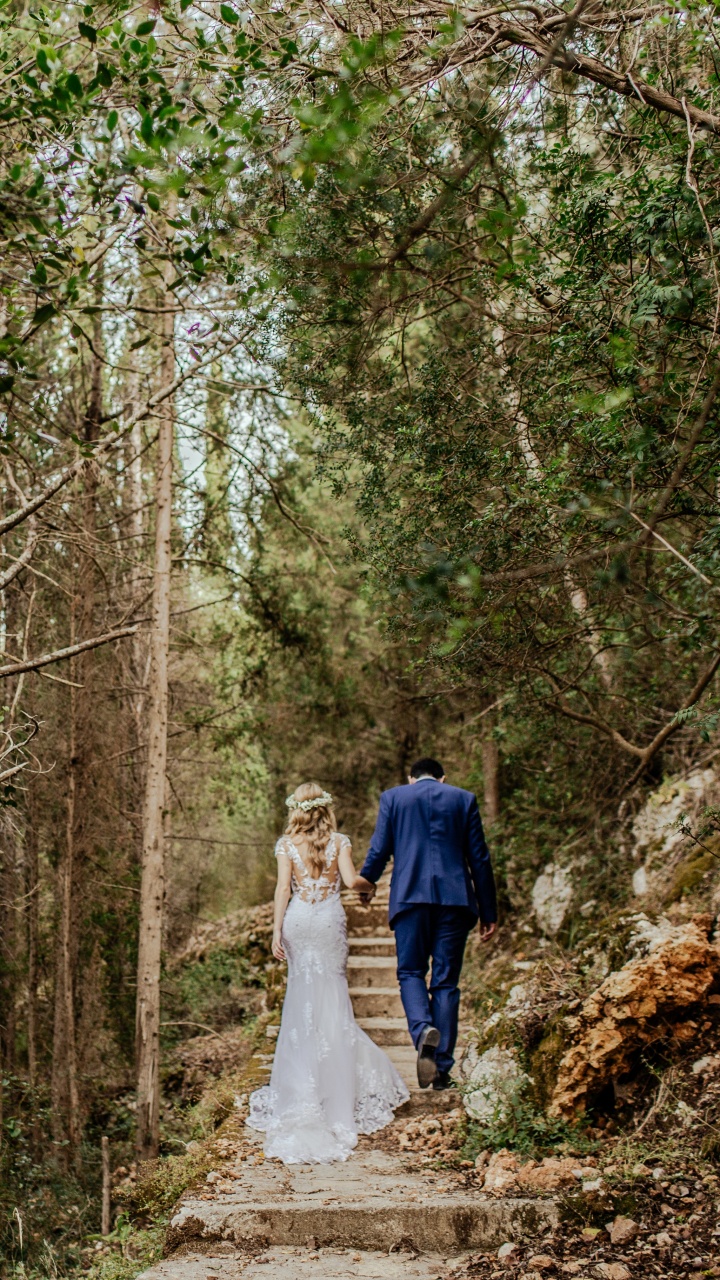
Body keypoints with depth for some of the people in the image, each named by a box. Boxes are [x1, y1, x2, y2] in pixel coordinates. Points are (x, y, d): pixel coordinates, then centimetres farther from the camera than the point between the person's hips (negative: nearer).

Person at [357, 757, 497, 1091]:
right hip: (455, 898, 1)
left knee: (410, 973, 9)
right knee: (446, 981, 6)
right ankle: (442, 1068, 5)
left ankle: (423, 1029, -20)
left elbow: (379, 850, 4)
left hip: (410, 896, -1)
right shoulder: (464, 799, 11)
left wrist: (366, 882, 25)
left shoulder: (392, 797, 9)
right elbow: (479, 859, 8)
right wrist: (488, 913, 12)